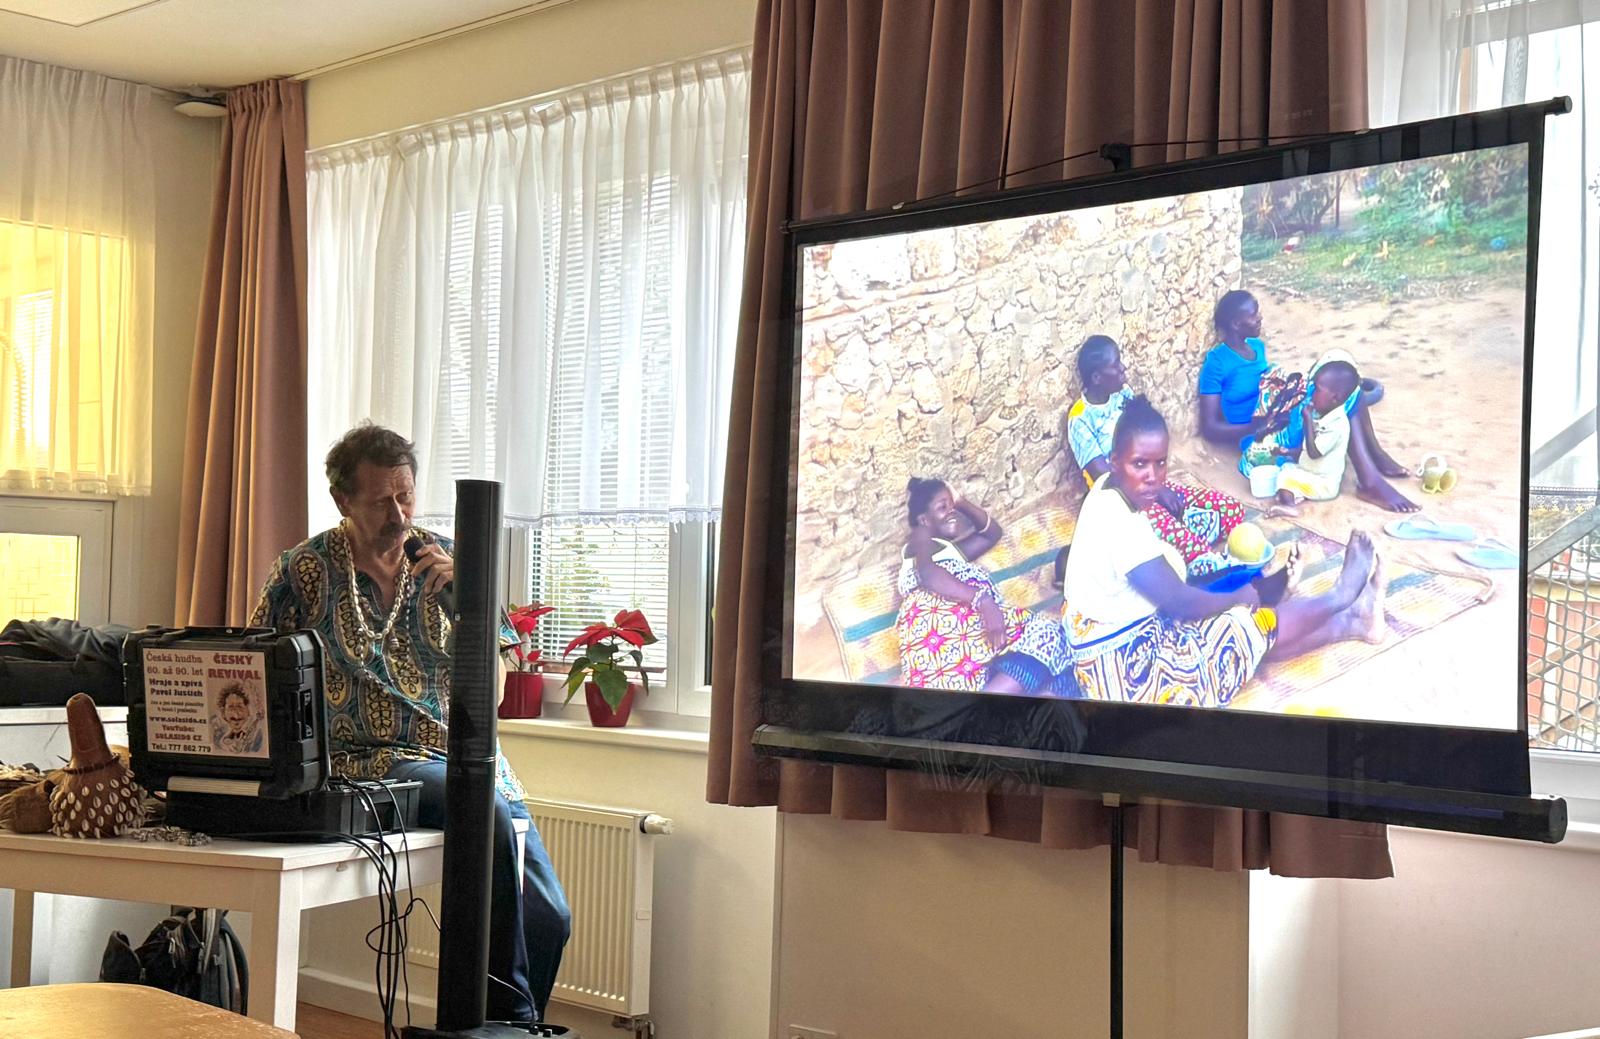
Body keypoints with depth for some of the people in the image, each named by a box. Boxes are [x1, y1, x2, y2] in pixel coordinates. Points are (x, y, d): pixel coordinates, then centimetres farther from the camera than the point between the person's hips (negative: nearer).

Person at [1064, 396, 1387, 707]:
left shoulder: (1107, 488, -3)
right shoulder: (1121, 527, -31)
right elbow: (1182, 603, -22)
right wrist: (1240, 597, -5)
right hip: (1124, 664, -8)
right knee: (1257, 629, 3)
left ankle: (1351, 622, 27)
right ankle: (1338, 600, 27)